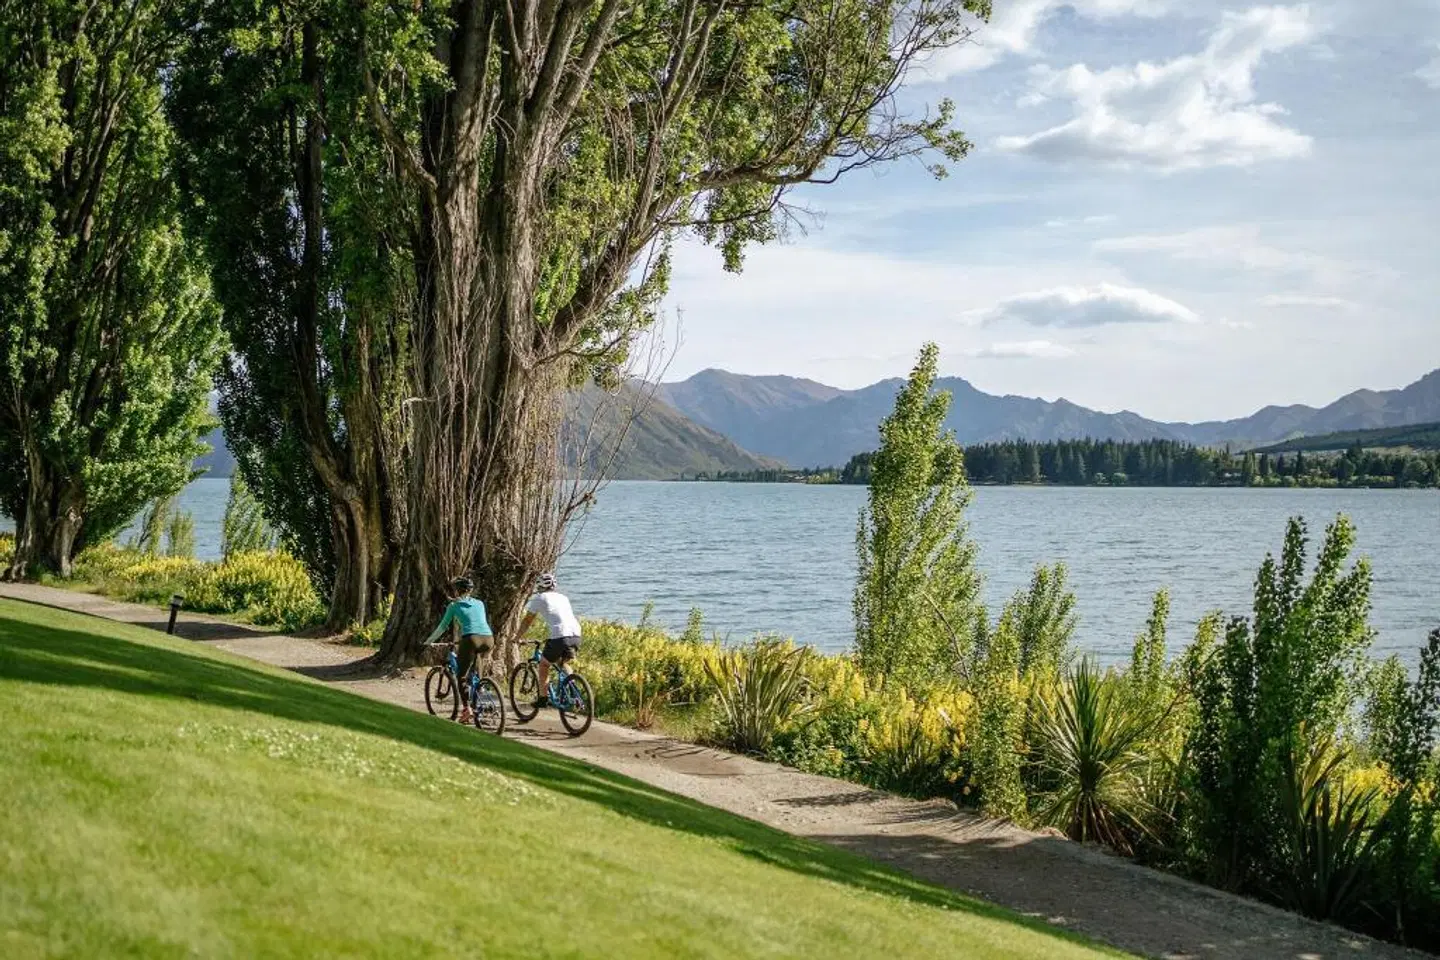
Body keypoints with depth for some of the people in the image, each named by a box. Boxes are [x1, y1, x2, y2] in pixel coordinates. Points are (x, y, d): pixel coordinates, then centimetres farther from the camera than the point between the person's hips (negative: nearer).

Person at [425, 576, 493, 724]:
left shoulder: (454, 605, 14)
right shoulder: (479, 604, 25)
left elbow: (442, 627, 19)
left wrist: (428, 641, 31)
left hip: (471, 639, -4)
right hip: (488, 639, 4)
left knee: (462, 675, 4)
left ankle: (467, 708, -10)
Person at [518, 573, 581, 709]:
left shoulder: (539, 598, 12)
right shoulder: (563, 598, 26)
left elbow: (527, 622, 18)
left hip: (559, 637, -5)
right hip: (576, 635, 5)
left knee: (544, 664, 16)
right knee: (562, 663, 28)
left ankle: (543, 698, 17)